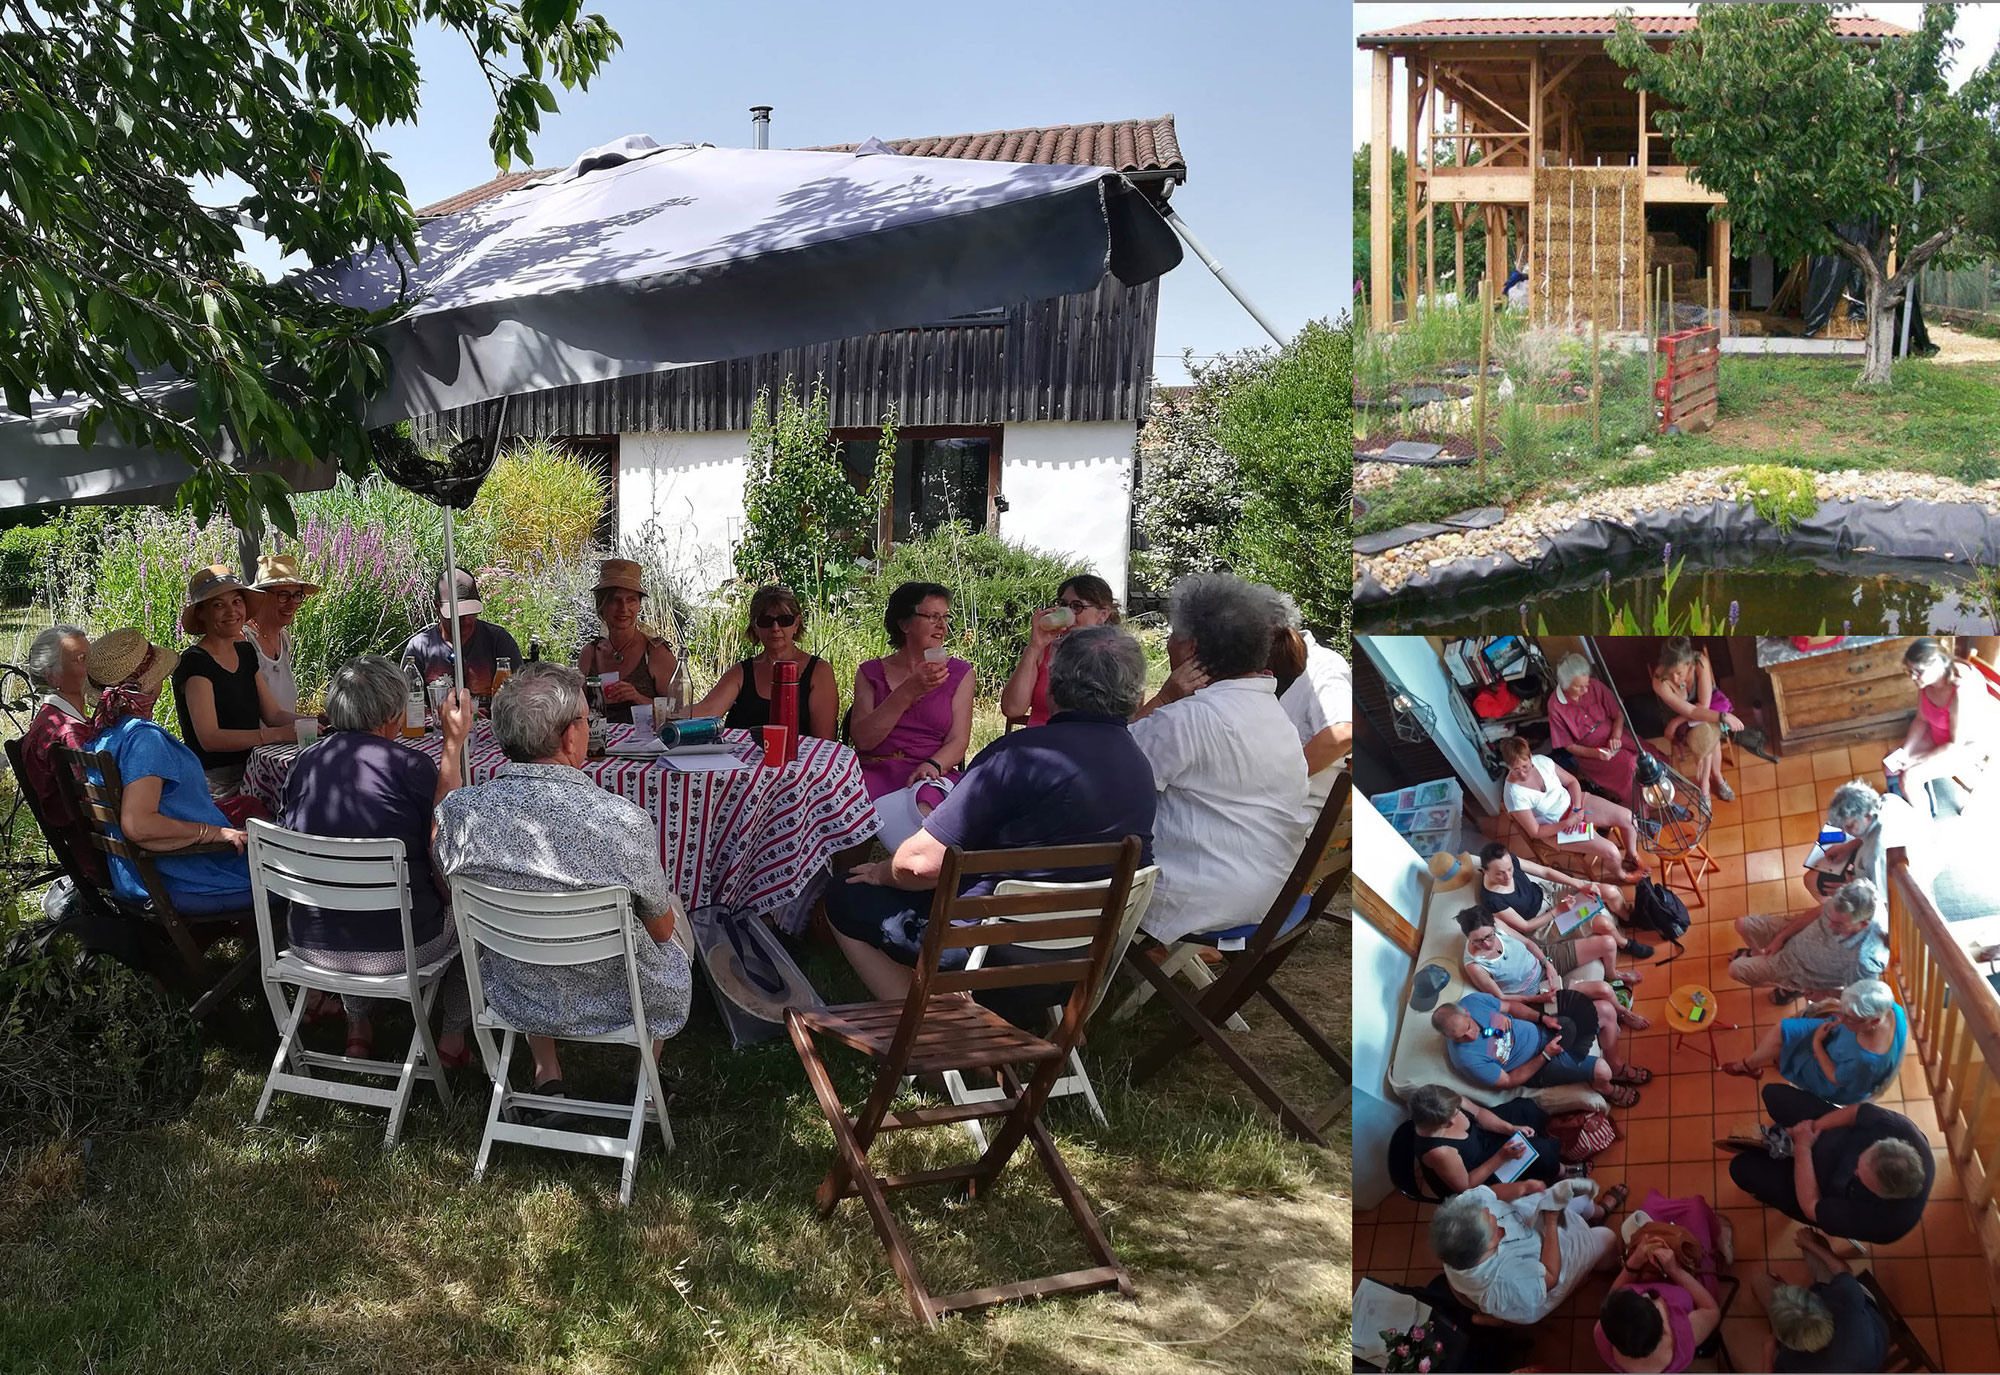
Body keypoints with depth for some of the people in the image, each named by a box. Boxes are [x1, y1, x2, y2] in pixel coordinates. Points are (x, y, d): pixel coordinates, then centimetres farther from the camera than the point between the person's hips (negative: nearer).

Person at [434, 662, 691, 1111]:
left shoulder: (459, 812, -22)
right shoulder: (625, 821, -31)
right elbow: (661, 922, -13)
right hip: (613, 1003, -3)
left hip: (512, 999, 3)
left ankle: (546, 1072, 43)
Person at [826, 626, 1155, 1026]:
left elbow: (925, 862, -21)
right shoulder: (1140, 767, 3)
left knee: (844, 901, 8)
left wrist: (884, 872, 3)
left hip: (1004, 954, -8)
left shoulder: (1022, 753, -21)